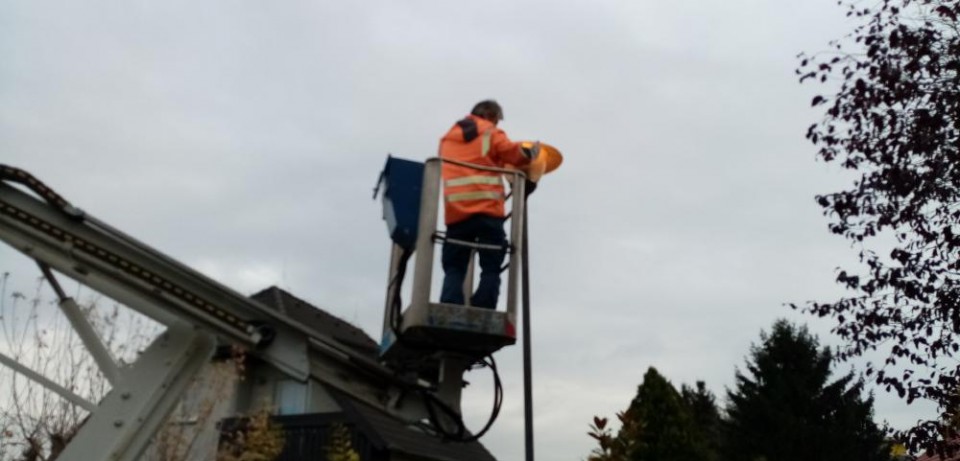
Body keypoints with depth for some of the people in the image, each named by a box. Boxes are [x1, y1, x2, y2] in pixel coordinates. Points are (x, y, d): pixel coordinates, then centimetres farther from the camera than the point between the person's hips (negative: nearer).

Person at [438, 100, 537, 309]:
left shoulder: (448, 137, 25)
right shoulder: (490, 133, 10)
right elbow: (514, 153, -1)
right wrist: (530, 154, 19)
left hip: (456, 211, 4)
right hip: (487, 208, -3)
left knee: (454, 268, 4)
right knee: (491, 268, 0)